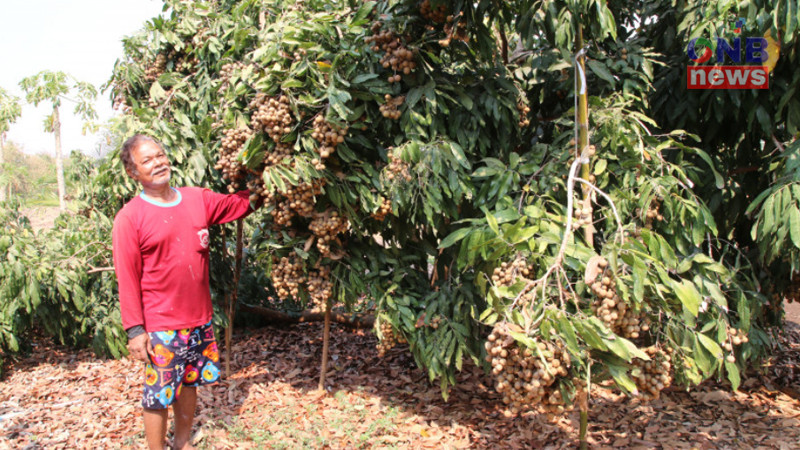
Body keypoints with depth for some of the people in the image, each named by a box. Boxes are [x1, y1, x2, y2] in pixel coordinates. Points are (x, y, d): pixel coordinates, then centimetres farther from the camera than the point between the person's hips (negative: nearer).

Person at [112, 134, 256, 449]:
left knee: (189, 383, 19)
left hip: (199, 320, 5)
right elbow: (127, 278, -12)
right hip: (160, 328, -5)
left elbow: (238, 203, 16)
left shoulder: (198, 199, 3)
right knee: (158, 394, 4)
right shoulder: (129, 218, -11)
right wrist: (135, 330, -13)